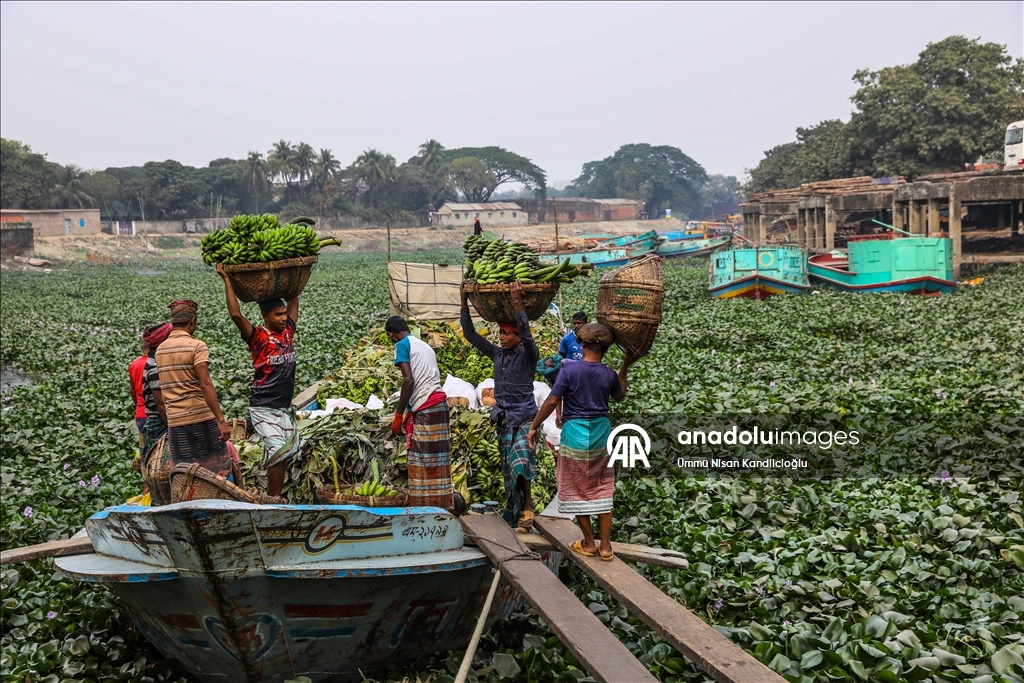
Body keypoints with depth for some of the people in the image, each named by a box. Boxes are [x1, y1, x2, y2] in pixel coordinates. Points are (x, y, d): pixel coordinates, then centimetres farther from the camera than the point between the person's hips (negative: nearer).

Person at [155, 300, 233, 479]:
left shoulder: (160, 350, 11)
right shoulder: (196, 346, -9)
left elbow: (165, 387, 15)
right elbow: (205, 385, -18)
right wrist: (221, 420, -20)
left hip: (175, 421, 5)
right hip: (201, 417, -5)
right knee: (220, 470, 2)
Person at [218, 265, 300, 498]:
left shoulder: (288, 330, 6)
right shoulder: (258, 337, -10)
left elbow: (294, 300, 18)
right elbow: (236, 315, -23)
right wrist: (227, 280, -19)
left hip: (286, 407, 7)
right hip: (264, 408, -7)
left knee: (286, 454, 9)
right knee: (277, 451, -16)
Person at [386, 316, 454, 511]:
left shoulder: (402, 345, -1)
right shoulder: (425, 345, 23)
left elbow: (409, 380, -13)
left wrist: (398, 415, -10)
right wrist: (409, 412, 27)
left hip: (425, 408, -8)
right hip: (439, 403, 8)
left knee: (423, 464, -4)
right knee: (437, 462, 10)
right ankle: (443, 507, 13)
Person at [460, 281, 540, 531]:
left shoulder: (527, 356, -8)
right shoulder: (497, 354, 7)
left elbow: (527, 336, -29)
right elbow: (470, 335, 6)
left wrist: (518, 302, -36)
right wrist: (464, 302, -2)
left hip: (524, 418, -6)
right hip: (502, 419, 6)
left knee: (520, 461, -25)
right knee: (508, 469, 9)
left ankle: (527, 507, -12)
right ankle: (513, 513, 19)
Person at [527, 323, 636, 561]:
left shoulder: (570, 370, -13)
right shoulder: (609, 374, -2)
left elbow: (552, 401, -12)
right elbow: (619, 396, 19)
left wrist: (534, 426, -1)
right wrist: (625, 367, 25)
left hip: (575, 433, -3)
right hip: (601, 434, 4)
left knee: (576, 490, 10)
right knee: (602, 490, 12)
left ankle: (589, 544, 16)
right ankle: (605, 546, 13)